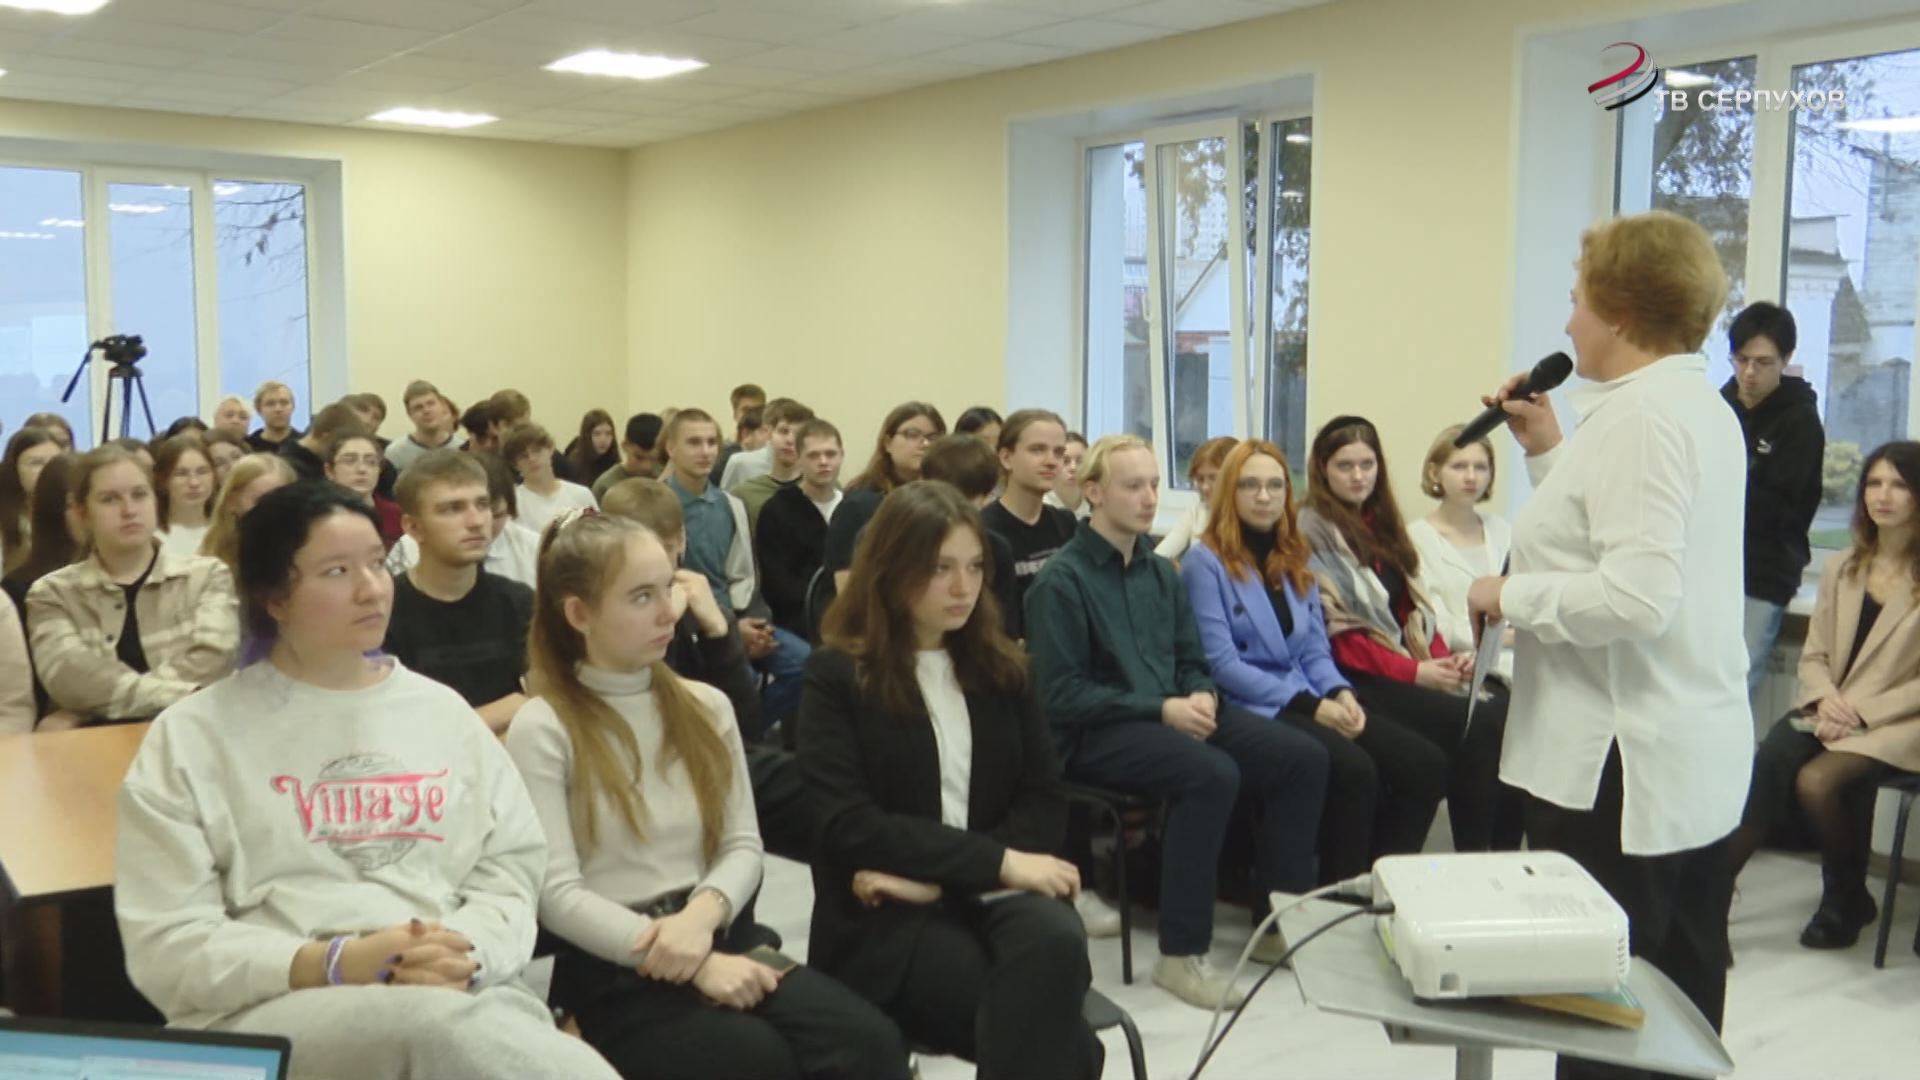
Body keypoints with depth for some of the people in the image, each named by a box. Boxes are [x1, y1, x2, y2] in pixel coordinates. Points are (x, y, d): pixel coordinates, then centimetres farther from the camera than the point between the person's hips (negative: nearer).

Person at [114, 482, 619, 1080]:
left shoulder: (442, 711, 18)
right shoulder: (191, 736, 7)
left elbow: (509, 873, 13)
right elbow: (167, 948, 0)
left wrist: (467, 956, -10)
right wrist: (335, 964, -15)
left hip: (462, 998, 3)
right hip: (269, 1013, -3)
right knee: (442, 1026, -38)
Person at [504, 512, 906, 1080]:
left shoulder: (706, 706, 14)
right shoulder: (542, 730, -3)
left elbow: (743, 845, 9)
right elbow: (557, 896, -10)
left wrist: (702, 913, -14)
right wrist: (696, 965, -18)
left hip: (719, 937, 5)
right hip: (614, 968, -5)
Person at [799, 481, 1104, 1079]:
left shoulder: (1002, 668, 13)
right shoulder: (837, 676, -1)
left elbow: (1044, 803, 6)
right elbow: (851, 827, -11)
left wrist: (939, 874, -12)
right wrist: (997, 861, -19)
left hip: (990, 892, 4)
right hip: (887, 920, -4)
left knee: (1056, 941, -33)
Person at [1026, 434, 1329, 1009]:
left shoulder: (1160, 572, 16)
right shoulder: (1061, 581, -7)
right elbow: (1062, 695, -12)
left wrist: (1200, 697, -3)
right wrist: (1159, 710, -16)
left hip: (1172, 716, 8)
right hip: (1094, 735, -7)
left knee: (1304, 758, -9)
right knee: (1212, 773, -34)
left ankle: (1279, 920, 1)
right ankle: (1180, 955, -25)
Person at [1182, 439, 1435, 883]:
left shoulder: (1295, 559, 18)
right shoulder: (1205, 561, -3)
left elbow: (1315, 650, 15)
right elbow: (1221, 663, -11)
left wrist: (1340, 693, -7)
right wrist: (1309, 706, -16)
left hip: (1308, 700, 7)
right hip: (1248, 712, -7)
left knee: (1427, 766, -14)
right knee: (1354, 770, -31)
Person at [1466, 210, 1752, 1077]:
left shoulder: (1639, 415, -17)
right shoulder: (1704, 407, 14)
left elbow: (1637, 597, -26)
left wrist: (1511, 596, -14)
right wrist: (1550, 451, 16)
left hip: (1622, 767, -10)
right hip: (1698, 761, 10)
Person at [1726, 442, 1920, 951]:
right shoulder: (1842, 567, 15)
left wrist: (1863, 711, -16)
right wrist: (1825, 698, -7)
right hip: (1829, 712, 4)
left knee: (1816, 780, -30)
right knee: (1763, 773, -26)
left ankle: (1847, 901, -3)